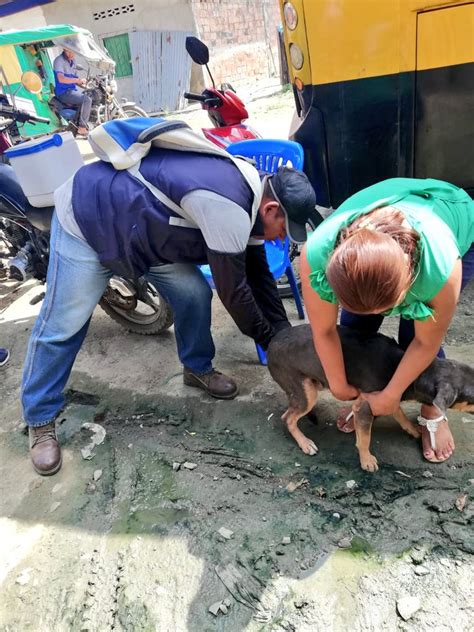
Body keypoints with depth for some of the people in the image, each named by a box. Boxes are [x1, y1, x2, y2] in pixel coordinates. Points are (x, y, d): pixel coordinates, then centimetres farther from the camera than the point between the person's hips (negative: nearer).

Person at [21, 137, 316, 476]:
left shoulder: (247, 198, -3)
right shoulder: (228, 208, -34)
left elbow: (258, 275, 4)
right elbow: (233, 288, -26)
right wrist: (269, 338, -10)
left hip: (144, 227, 8)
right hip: (87, 217, -8)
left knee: (194, 294, -3)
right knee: (62, 327, -1)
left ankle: (198, 368, 22)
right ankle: (40, 421, 17)